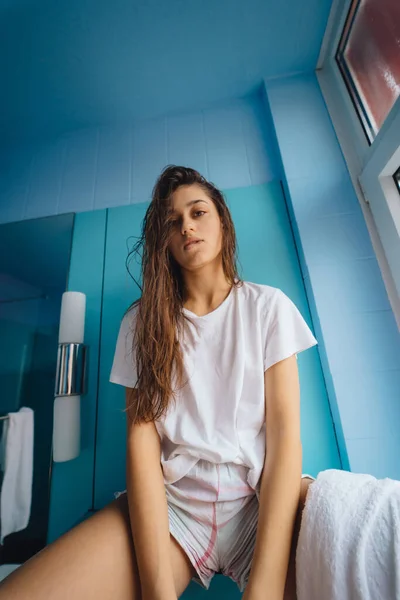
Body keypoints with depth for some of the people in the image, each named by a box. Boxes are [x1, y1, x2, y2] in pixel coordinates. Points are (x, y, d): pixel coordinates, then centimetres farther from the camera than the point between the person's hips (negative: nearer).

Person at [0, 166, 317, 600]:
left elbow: (285, 430, -6)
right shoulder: (142, 320, 3)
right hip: (171, 501, 1)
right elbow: (141, 436, -5)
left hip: (262, 494, 1)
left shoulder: (267, 305, 1)